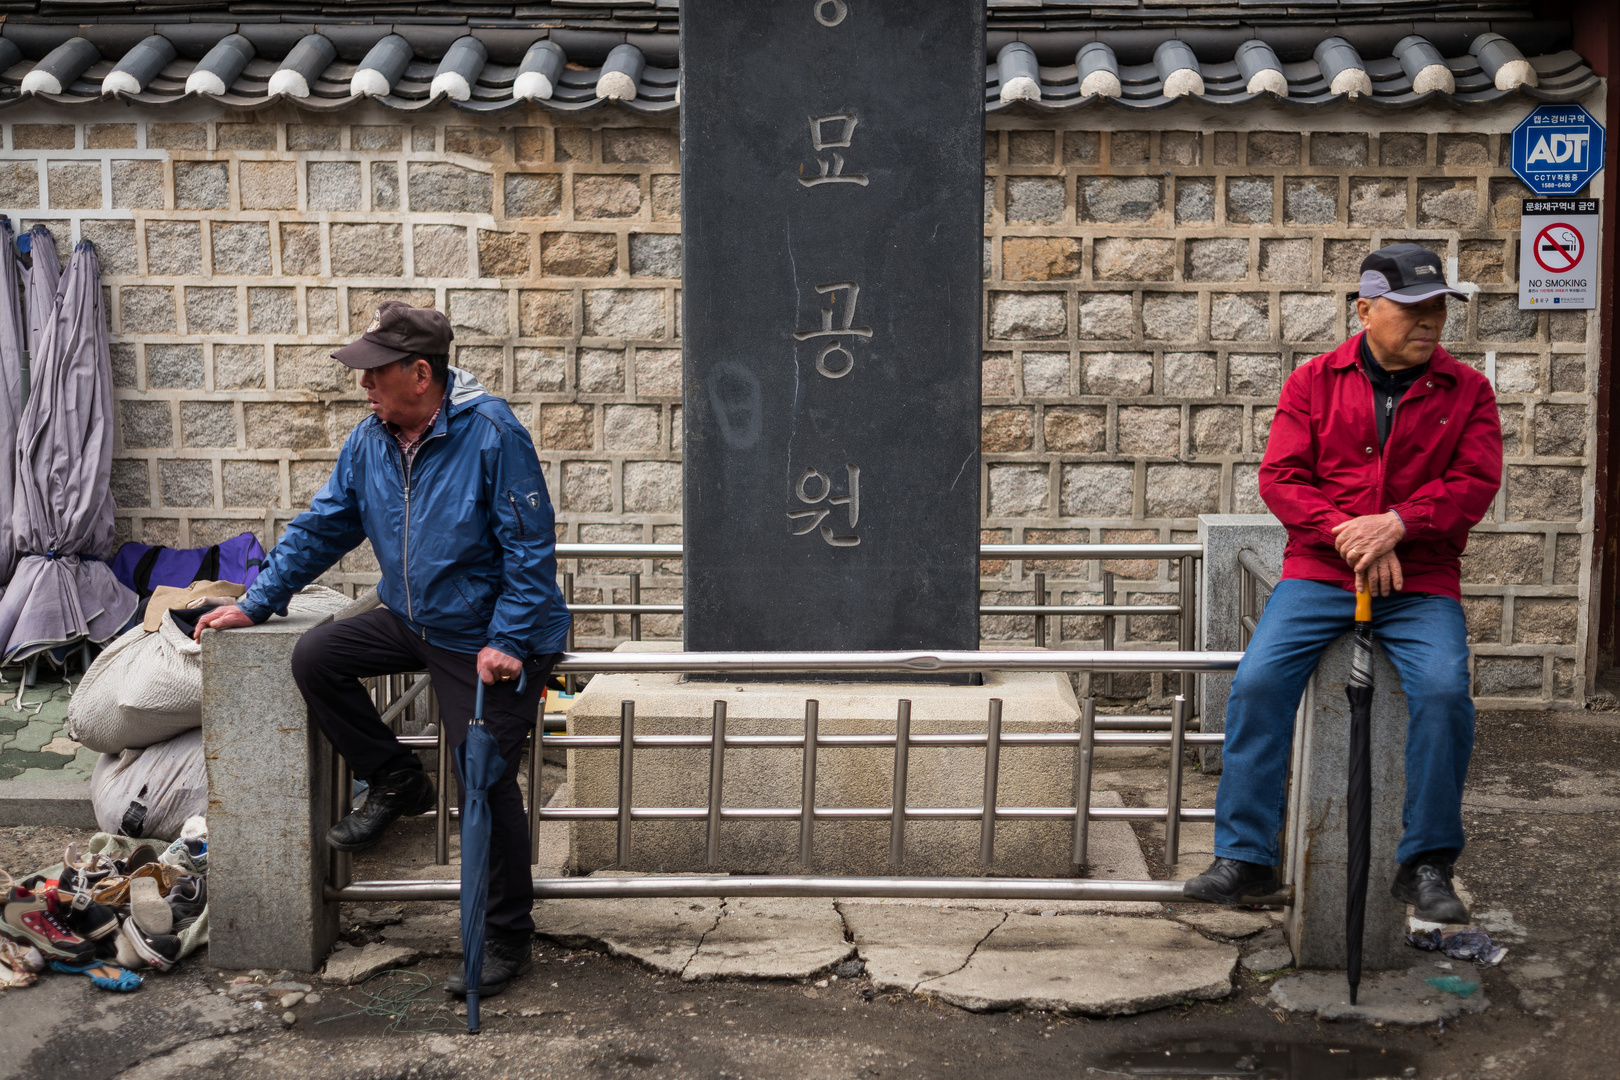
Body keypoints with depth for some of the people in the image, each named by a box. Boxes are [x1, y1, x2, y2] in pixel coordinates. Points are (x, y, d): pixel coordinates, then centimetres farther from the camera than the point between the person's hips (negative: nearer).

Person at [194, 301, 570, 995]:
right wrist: (256, 603, 5)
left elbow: (530, 548, -20)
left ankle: (506, 937, 6)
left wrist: (507, 641, -24)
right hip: (410, 620, 7)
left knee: (487, 782, -10)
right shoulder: (370, 441, -1)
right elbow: (322, 527, 9)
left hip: (492, 638, -7)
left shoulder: (492, 436, -23)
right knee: (315, 659, -9)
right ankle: (395, 783, 10)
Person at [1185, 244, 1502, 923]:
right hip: (1318, 574, 0)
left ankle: (1425, 864, -9)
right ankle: (1245, 858, -11)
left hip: (1421, 584, 0)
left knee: (1444, 692, -26)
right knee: (1257, 682, -21)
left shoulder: (1466, 391, 8)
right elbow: (1280, 478, 1)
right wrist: (1347, 535, -14)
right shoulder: (1314, 382, 7)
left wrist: (1395, 524, -18)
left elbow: (1475, 481, -3)